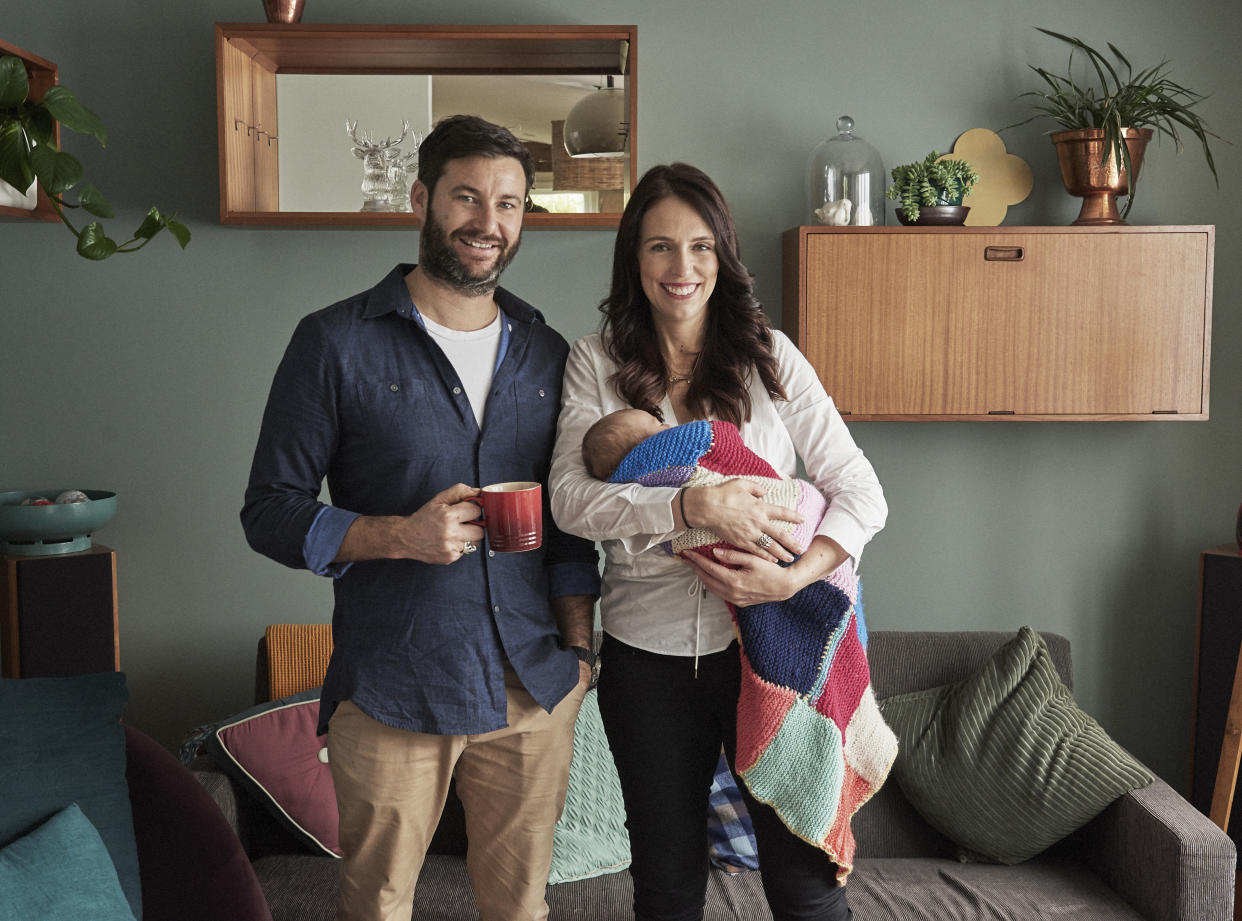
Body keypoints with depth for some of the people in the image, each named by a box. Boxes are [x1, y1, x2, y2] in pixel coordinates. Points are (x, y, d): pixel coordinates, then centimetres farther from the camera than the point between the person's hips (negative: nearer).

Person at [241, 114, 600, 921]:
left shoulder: (546, 354, 9)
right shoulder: (337, 342, -4)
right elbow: (271, 511, -4)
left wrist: (580, 649, 7)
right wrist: (398, 536, -19)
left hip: (536, 687, 4)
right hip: (391, 693, -3)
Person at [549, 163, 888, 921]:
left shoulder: (769, 355, 1)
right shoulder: (597, 361, 1)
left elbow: (860, 492, -3)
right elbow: (570, 498, -11)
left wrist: (793, 576, -20)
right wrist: (695, 504, -24)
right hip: (649, 651, 1)